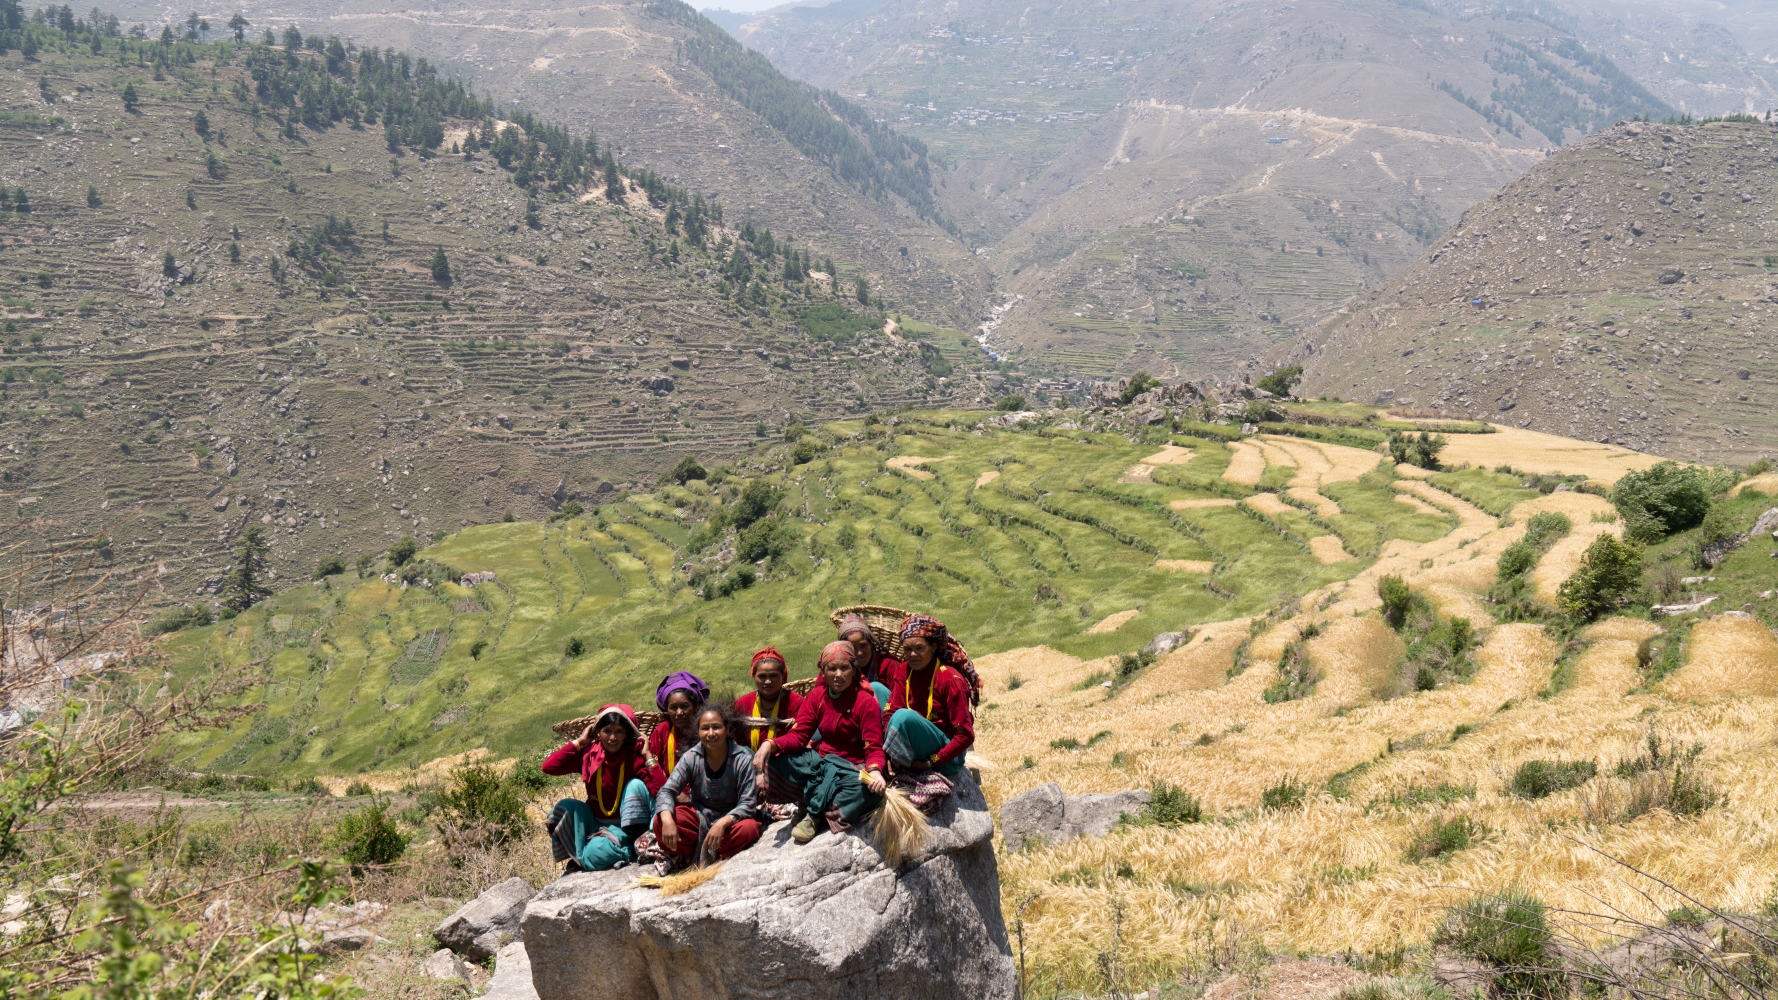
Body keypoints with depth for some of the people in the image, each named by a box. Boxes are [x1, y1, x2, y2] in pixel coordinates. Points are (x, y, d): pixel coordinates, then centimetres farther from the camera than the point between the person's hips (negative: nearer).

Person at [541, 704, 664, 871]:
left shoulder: (634, 756, -16)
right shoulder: (588, 754, -7)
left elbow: (661, 791, -29)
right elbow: (548, 767, -20)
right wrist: (578, 742, -14)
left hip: (626, 827, -3)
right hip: (596, 823, 3)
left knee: (636, 784, -25)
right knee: (566, 806, -23)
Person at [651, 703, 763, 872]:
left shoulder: (743, 759, -15)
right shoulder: (691, 757, -9)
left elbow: (747, 803, -18)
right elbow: (667, 791, -14)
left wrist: (722, 823, -37)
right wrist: (667, 819, -35)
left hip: (730, 819, -1)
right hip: (698, 817, 1)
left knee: (748, 828, -35)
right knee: (660, 821, -25)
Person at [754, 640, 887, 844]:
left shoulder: (866, 702, -11)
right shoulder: (817, 696, 2)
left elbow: (874, 748, -15)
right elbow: (798, 736, -4)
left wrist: (875, 771, -38)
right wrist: (770, 744, -25)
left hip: (854, 767, -4)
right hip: (823, 761, 4)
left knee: (870, 787, -39)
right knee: (775, 756, -19)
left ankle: (814, 814, -22)